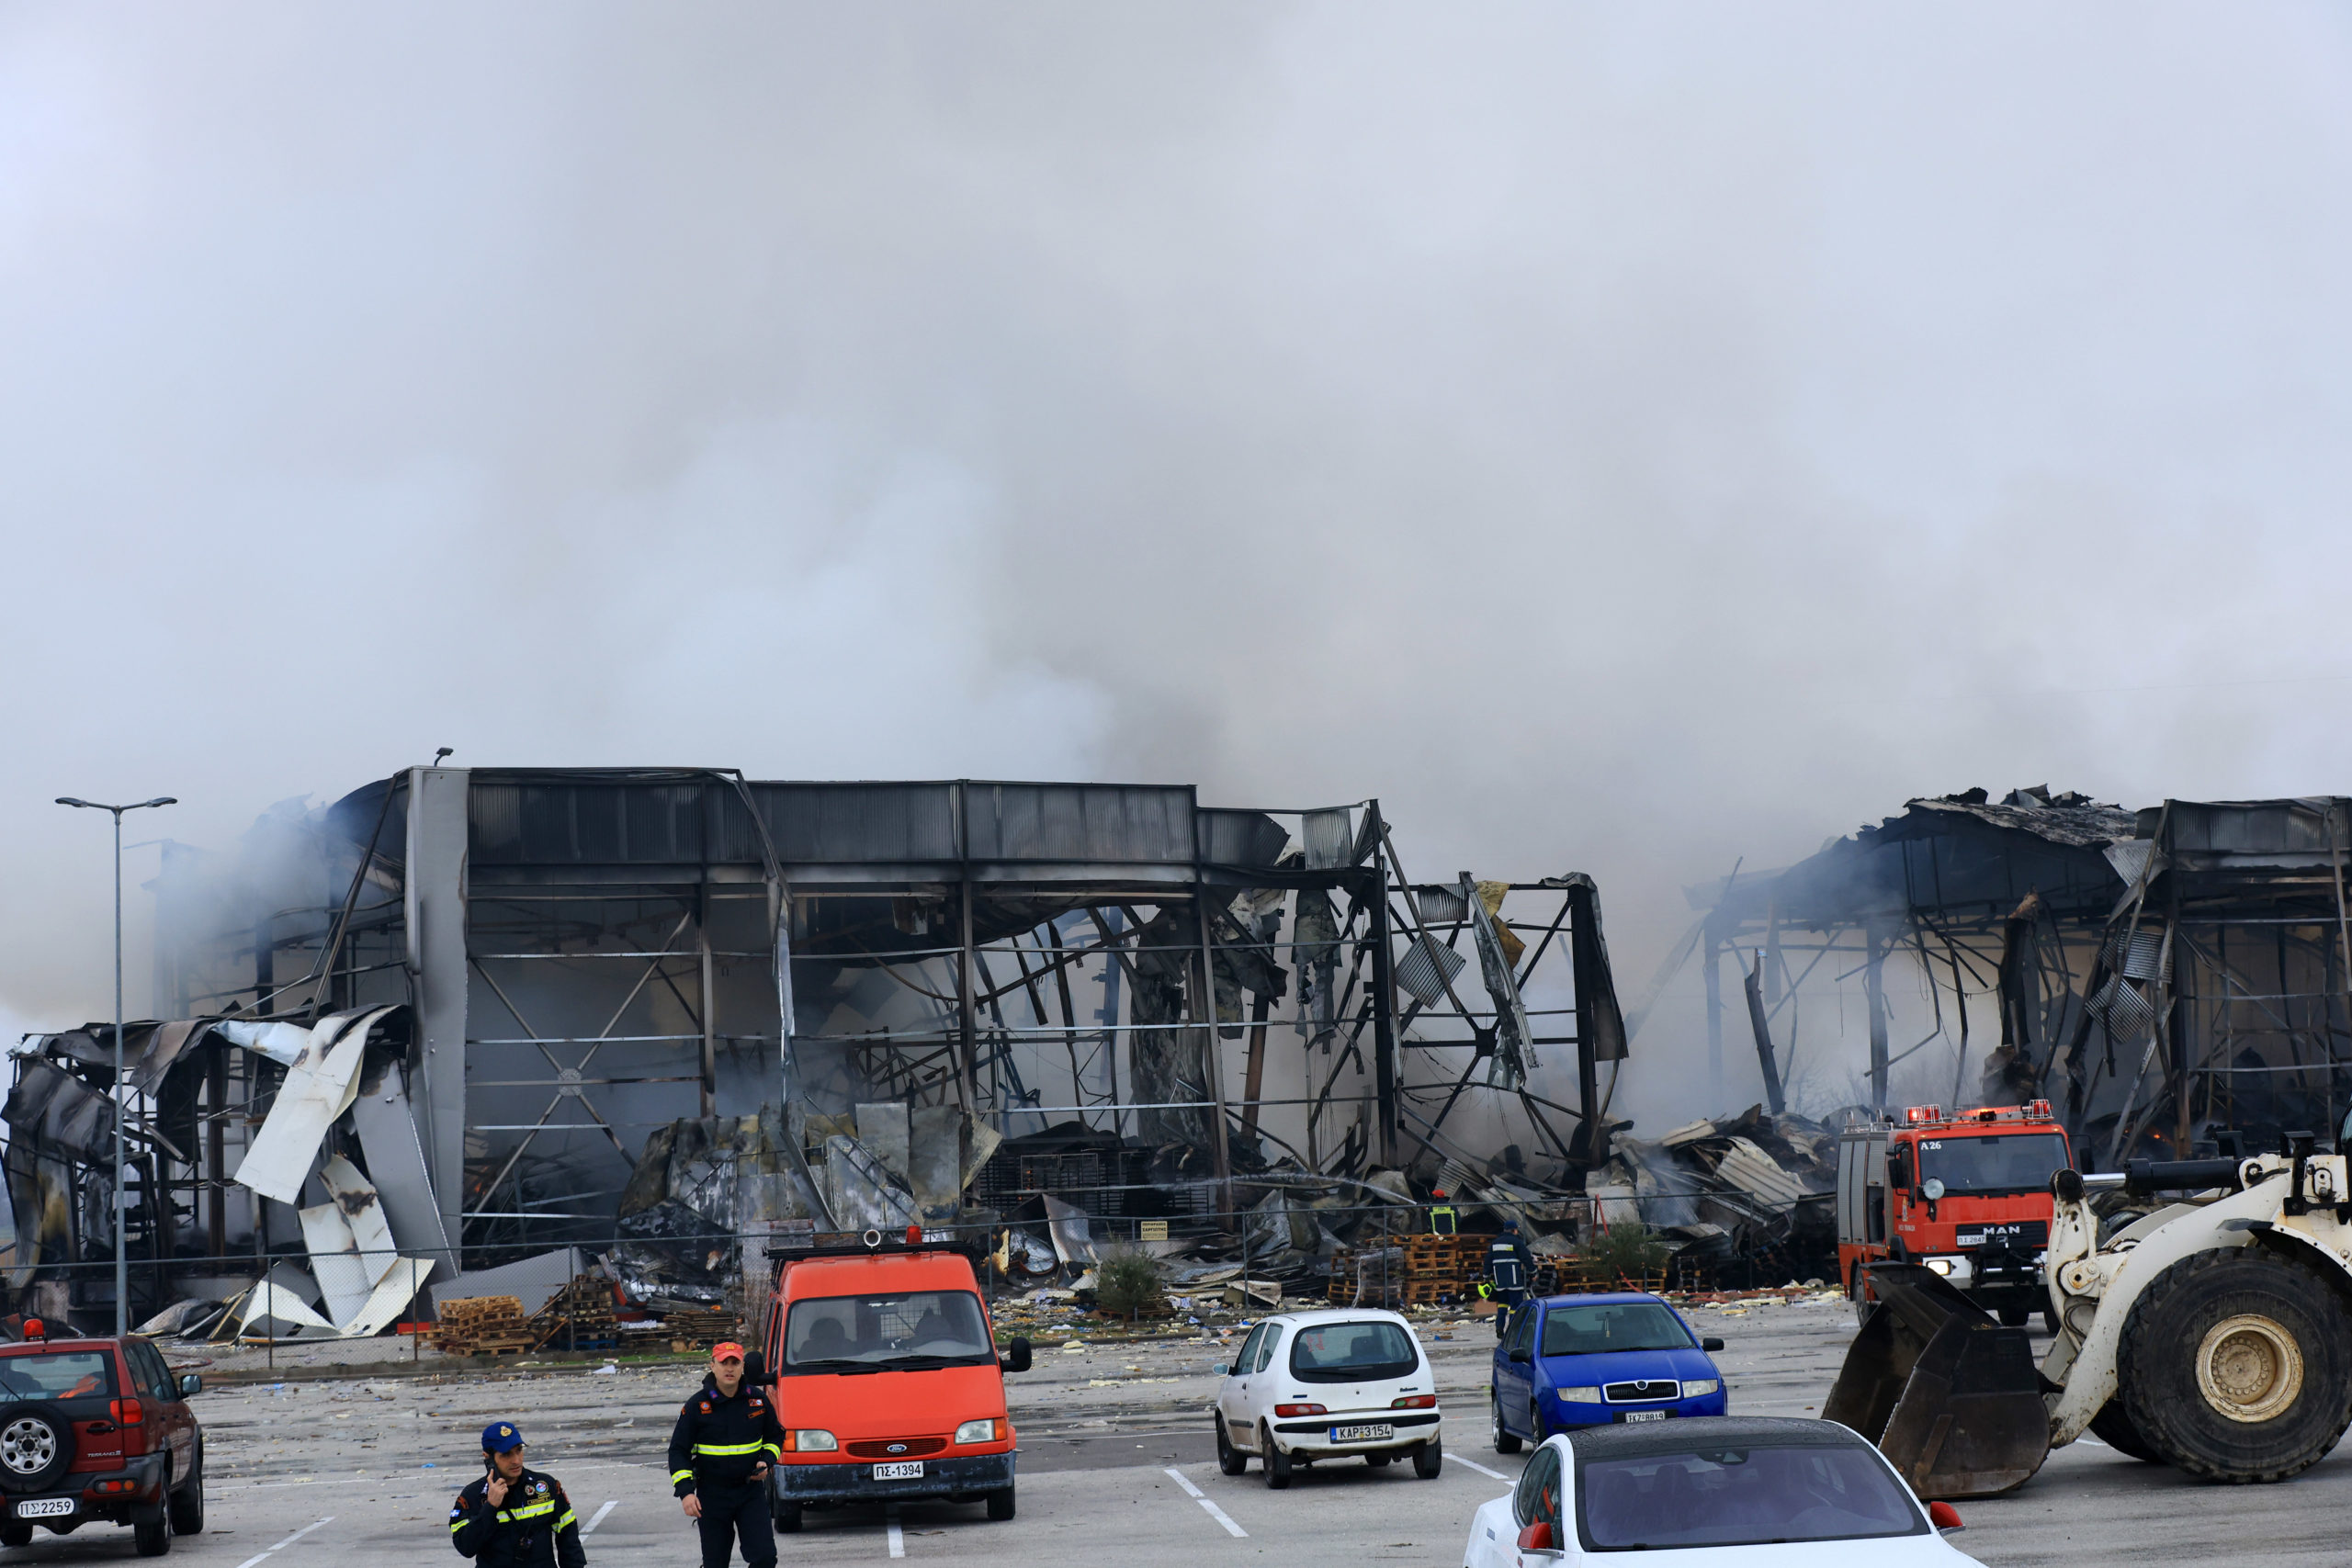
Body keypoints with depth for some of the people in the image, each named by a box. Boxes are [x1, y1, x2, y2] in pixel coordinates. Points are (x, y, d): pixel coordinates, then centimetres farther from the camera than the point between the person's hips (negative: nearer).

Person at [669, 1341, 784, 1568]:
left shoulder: (758, 1399, 2)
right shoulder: (697, 1405, -5)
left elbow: (775, 1436, 17)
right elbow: (678, 1451, -3)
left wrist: (767, 1461, -3)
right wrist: (685, 1491, -15)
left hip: (751, 1491, 1)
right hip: (712, 1495, -1)